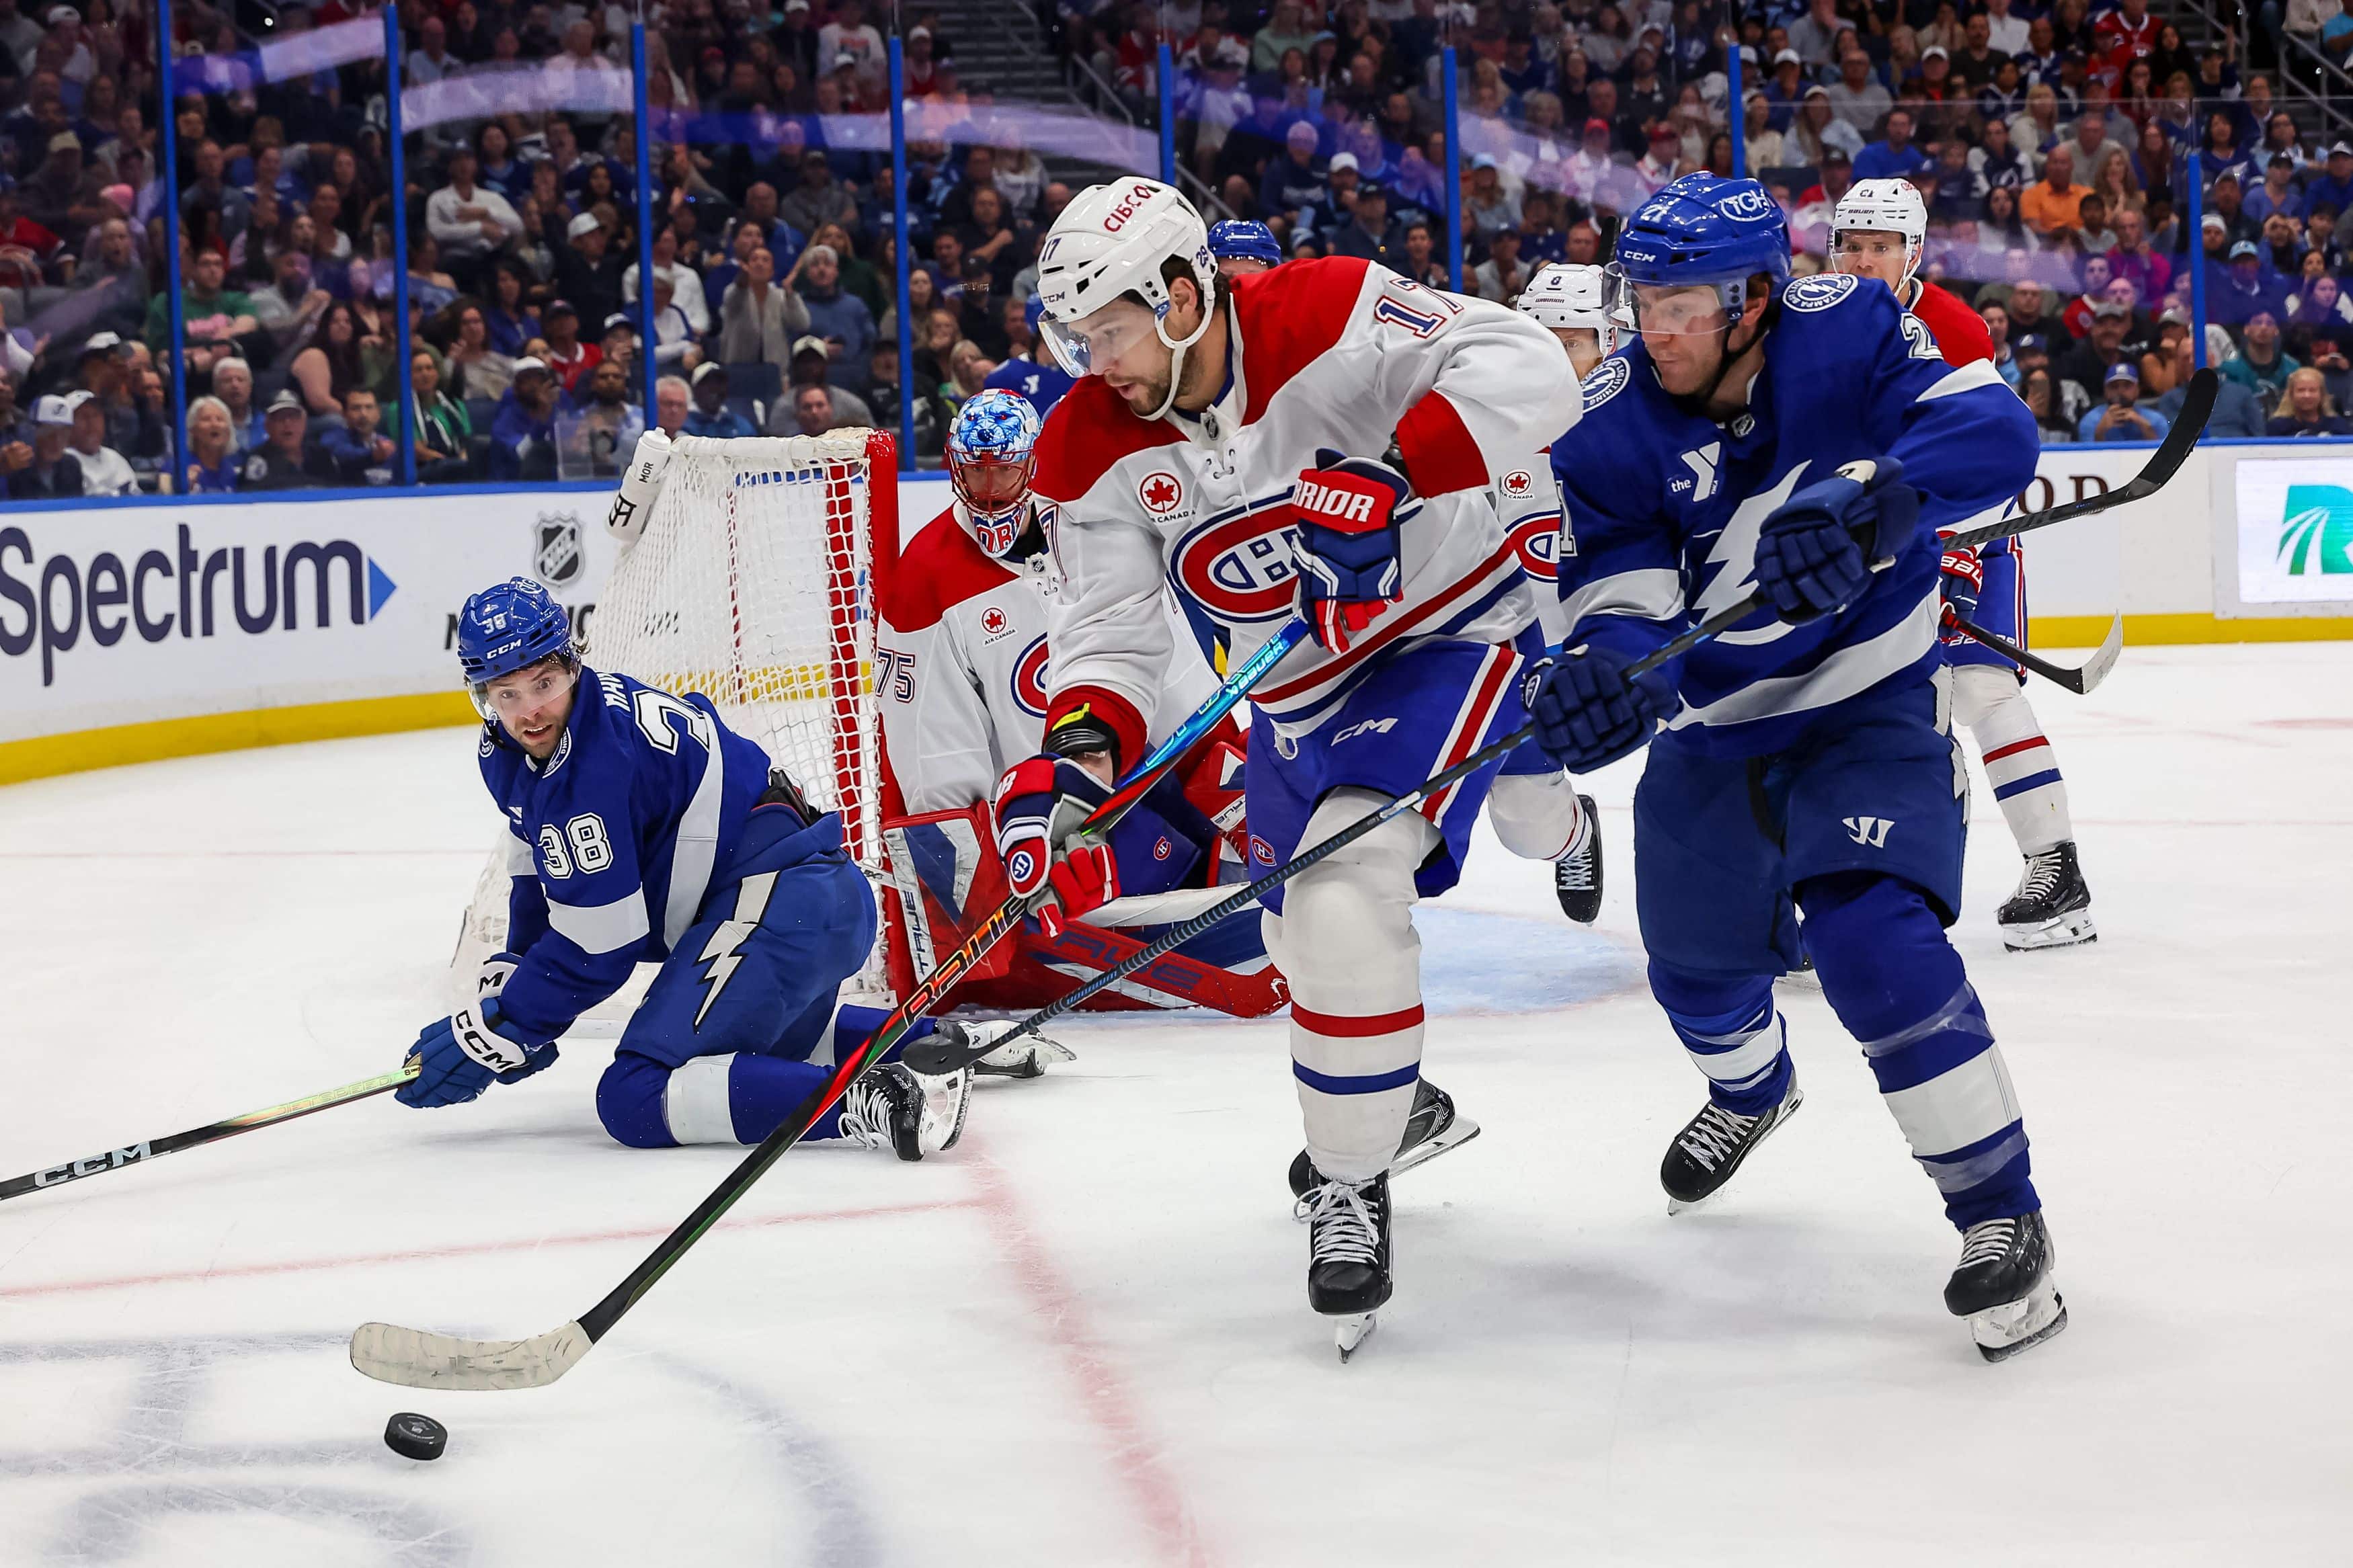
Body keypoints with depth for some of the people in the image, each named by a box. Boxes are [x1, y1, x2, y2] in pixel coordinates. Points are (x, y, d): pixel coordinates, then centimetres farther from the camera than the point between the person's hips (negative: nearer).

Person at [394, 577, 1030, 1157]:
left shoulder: (591, 768, -20)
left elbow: (596, 950, -16)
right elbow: (540, 877, 25)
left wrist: (491, 1032, -10)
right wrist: (508, 984, 16)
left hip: (778, 910, -11)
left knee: (636, 1097, -17)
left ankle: (867, 1103, -31)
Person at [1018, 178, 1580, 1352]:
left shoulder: (1330, 318, -24)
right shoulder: (1096, 452, -10)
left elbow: (1527, 372, -33)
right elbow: (1112, 629, -12)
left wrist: (1392, 473, -45)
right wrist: (1076, 749, -32)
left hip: (1448, 631, -6)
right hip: (1295, 700, 6)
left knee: (1348, 880, -26)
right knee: (1308, 933, 19)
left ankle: (1353, 1190, -12)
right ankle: (1393, 1105, 53)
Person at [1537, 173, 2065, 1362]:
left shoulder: (1843, 334, -21)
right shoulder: (1612, 425, -16)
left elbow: (1993, 432, -32)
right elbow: (1619, 589, -22)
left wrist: (1862, 501, -49)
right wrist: (1608, 668, -46)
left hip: (1871, 700, -4)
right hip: (1715, 721, 4)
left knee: (1872, 937, -25)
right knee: (1698, 964, 18)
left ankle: (1999, 1209, -13)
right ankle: (1752, 1091, 57)